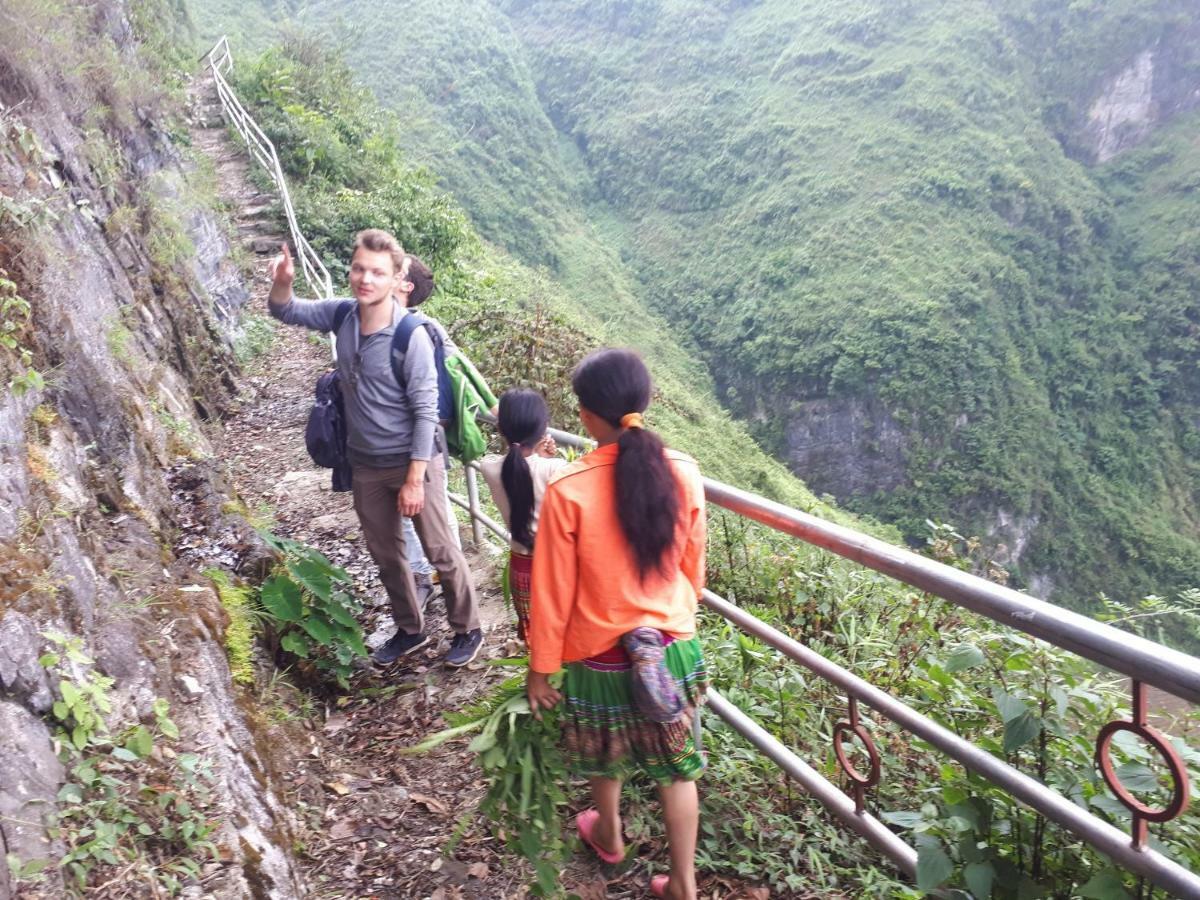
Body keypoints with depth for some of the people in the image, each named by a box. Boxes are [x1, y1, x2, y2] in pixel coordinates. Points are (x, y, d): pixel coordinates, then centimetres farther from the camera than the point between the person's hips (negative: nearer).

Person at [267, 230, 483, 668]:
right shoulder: (341, 316, -6)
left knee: (440, 551, 7)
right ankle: (410, 629, 38)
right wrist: (281, 283, -14)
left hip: (413, 461, -6)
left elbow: (425, 412, -19)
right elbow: (285, 312, 11)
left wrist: (414, 480, -19)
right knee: (385, 553, 18)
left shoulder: (411, 336, -22)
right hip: (365, 464, 6)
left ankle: (467, 630, 26)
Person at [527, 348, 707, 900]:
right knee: (676, 766, 18)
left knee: (604, 752, 26)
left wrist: (540, 669, -2)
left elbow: (553, 592, -15)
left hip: (601, 653, -2)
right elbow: (693, 568, 2)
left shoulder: (568, 489, -24)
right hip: (674, 646, 2)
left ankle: (608, 835, 52)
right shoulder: (683, 473, -12)